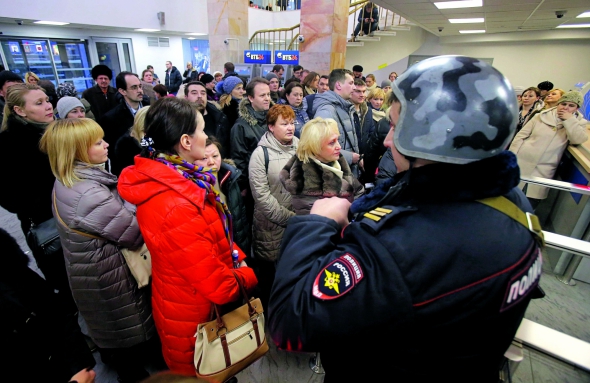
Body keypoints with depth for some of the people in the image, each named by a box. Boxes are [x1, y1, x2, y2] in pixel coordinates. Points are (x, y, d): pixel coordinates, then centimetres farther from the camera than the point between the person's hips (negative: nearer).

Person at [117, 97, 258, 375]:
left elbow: (212, 234, 6)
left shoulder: (168, 179, -7)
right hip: (194, 315, -8)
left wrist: (237, 256, -3)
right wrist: (248, 276, -11)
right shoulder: (176, 207, -37)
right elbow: (218, 286, -30)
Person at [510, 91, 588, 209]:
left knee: (532, 203, 3)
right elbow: (520, 136, 3)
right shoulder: (541, 116, 5)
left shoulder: (579, 123, 9)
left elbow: (578, 140, -11)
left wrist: (569, 119, -9)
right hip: (521, 162, -1)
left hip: (543, 171, 1)